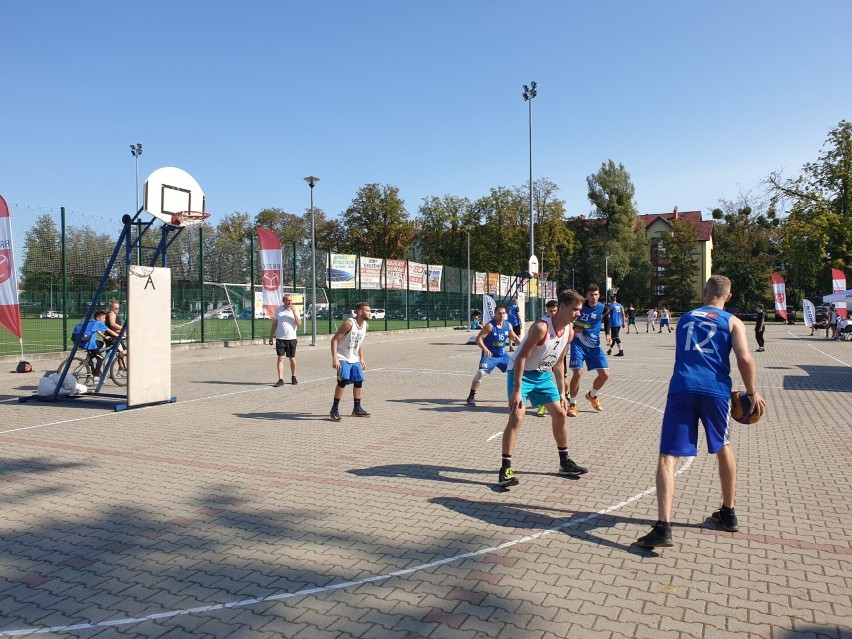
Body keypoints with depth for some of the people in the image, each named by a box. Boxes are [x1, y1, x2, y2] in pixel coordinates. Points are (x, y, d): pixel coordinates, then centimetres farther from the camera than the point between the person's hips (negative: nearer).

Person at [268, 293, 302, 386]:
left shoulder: (295, 310, 0)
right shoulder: (278, 310, 4)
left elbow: (299, 324, -10)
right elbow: (274, 324, 12)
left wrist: (294, 312, -17)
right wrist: (271, 337, 10)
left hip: (292, 338, 0)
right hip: (280, 338, 0)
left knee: (292, 359, 9)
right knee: (280, 358, -4)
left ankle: (293, 377, 27)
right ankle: (280, 380, -3)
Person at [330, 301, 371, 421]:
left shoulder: (365, 325, 2)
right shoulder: (349, 323, -21)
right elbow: (334, 340, -21)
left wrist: (361, 359, 12)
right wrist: (335, 359, -27)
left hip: (354, 359, 8)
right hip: (342, 358, -8)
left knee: (358, 382, 6)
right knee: (343, 381, -19)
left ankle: (357, 409, 20)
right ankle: (334, 409, -6)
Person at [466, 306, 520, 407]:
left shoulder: (508, 325, 1)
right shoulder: (490, 326, -18)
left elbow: (514, 337, 15)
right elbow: (479, 338, -21)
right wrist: (485, 349, -36)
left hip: (502, 355, 6)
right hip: (489, 355, -6)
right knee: (481, 372, -23)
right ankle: (471, 397, -14)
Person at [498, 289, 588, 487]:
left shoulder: (569, 332, -2)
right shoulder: (542, 327, -27)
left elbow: (559, 362, 11)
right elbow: (521, 358, -27)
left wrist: (562, 391, 11)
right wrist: (517, 391, -30)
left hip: (543, 375, 8)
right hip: (521, 373, -8)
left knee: (560, 413, 10)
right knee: (517, 416, -20)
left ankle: (565, 463, 27)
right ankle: (505, 469, -13)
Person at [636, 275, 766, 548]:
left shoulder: (685, 318, 21)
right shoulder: (733, 322, 11)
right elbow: (745, 360, -3)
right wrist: (752, 394, 9)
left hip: (682, 389, 0)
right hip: (715, 390, 0)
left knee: (667, 457, -3)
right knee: (723, 448, 26)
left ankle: (663, 527, -16)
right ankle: (728, 514, 39)